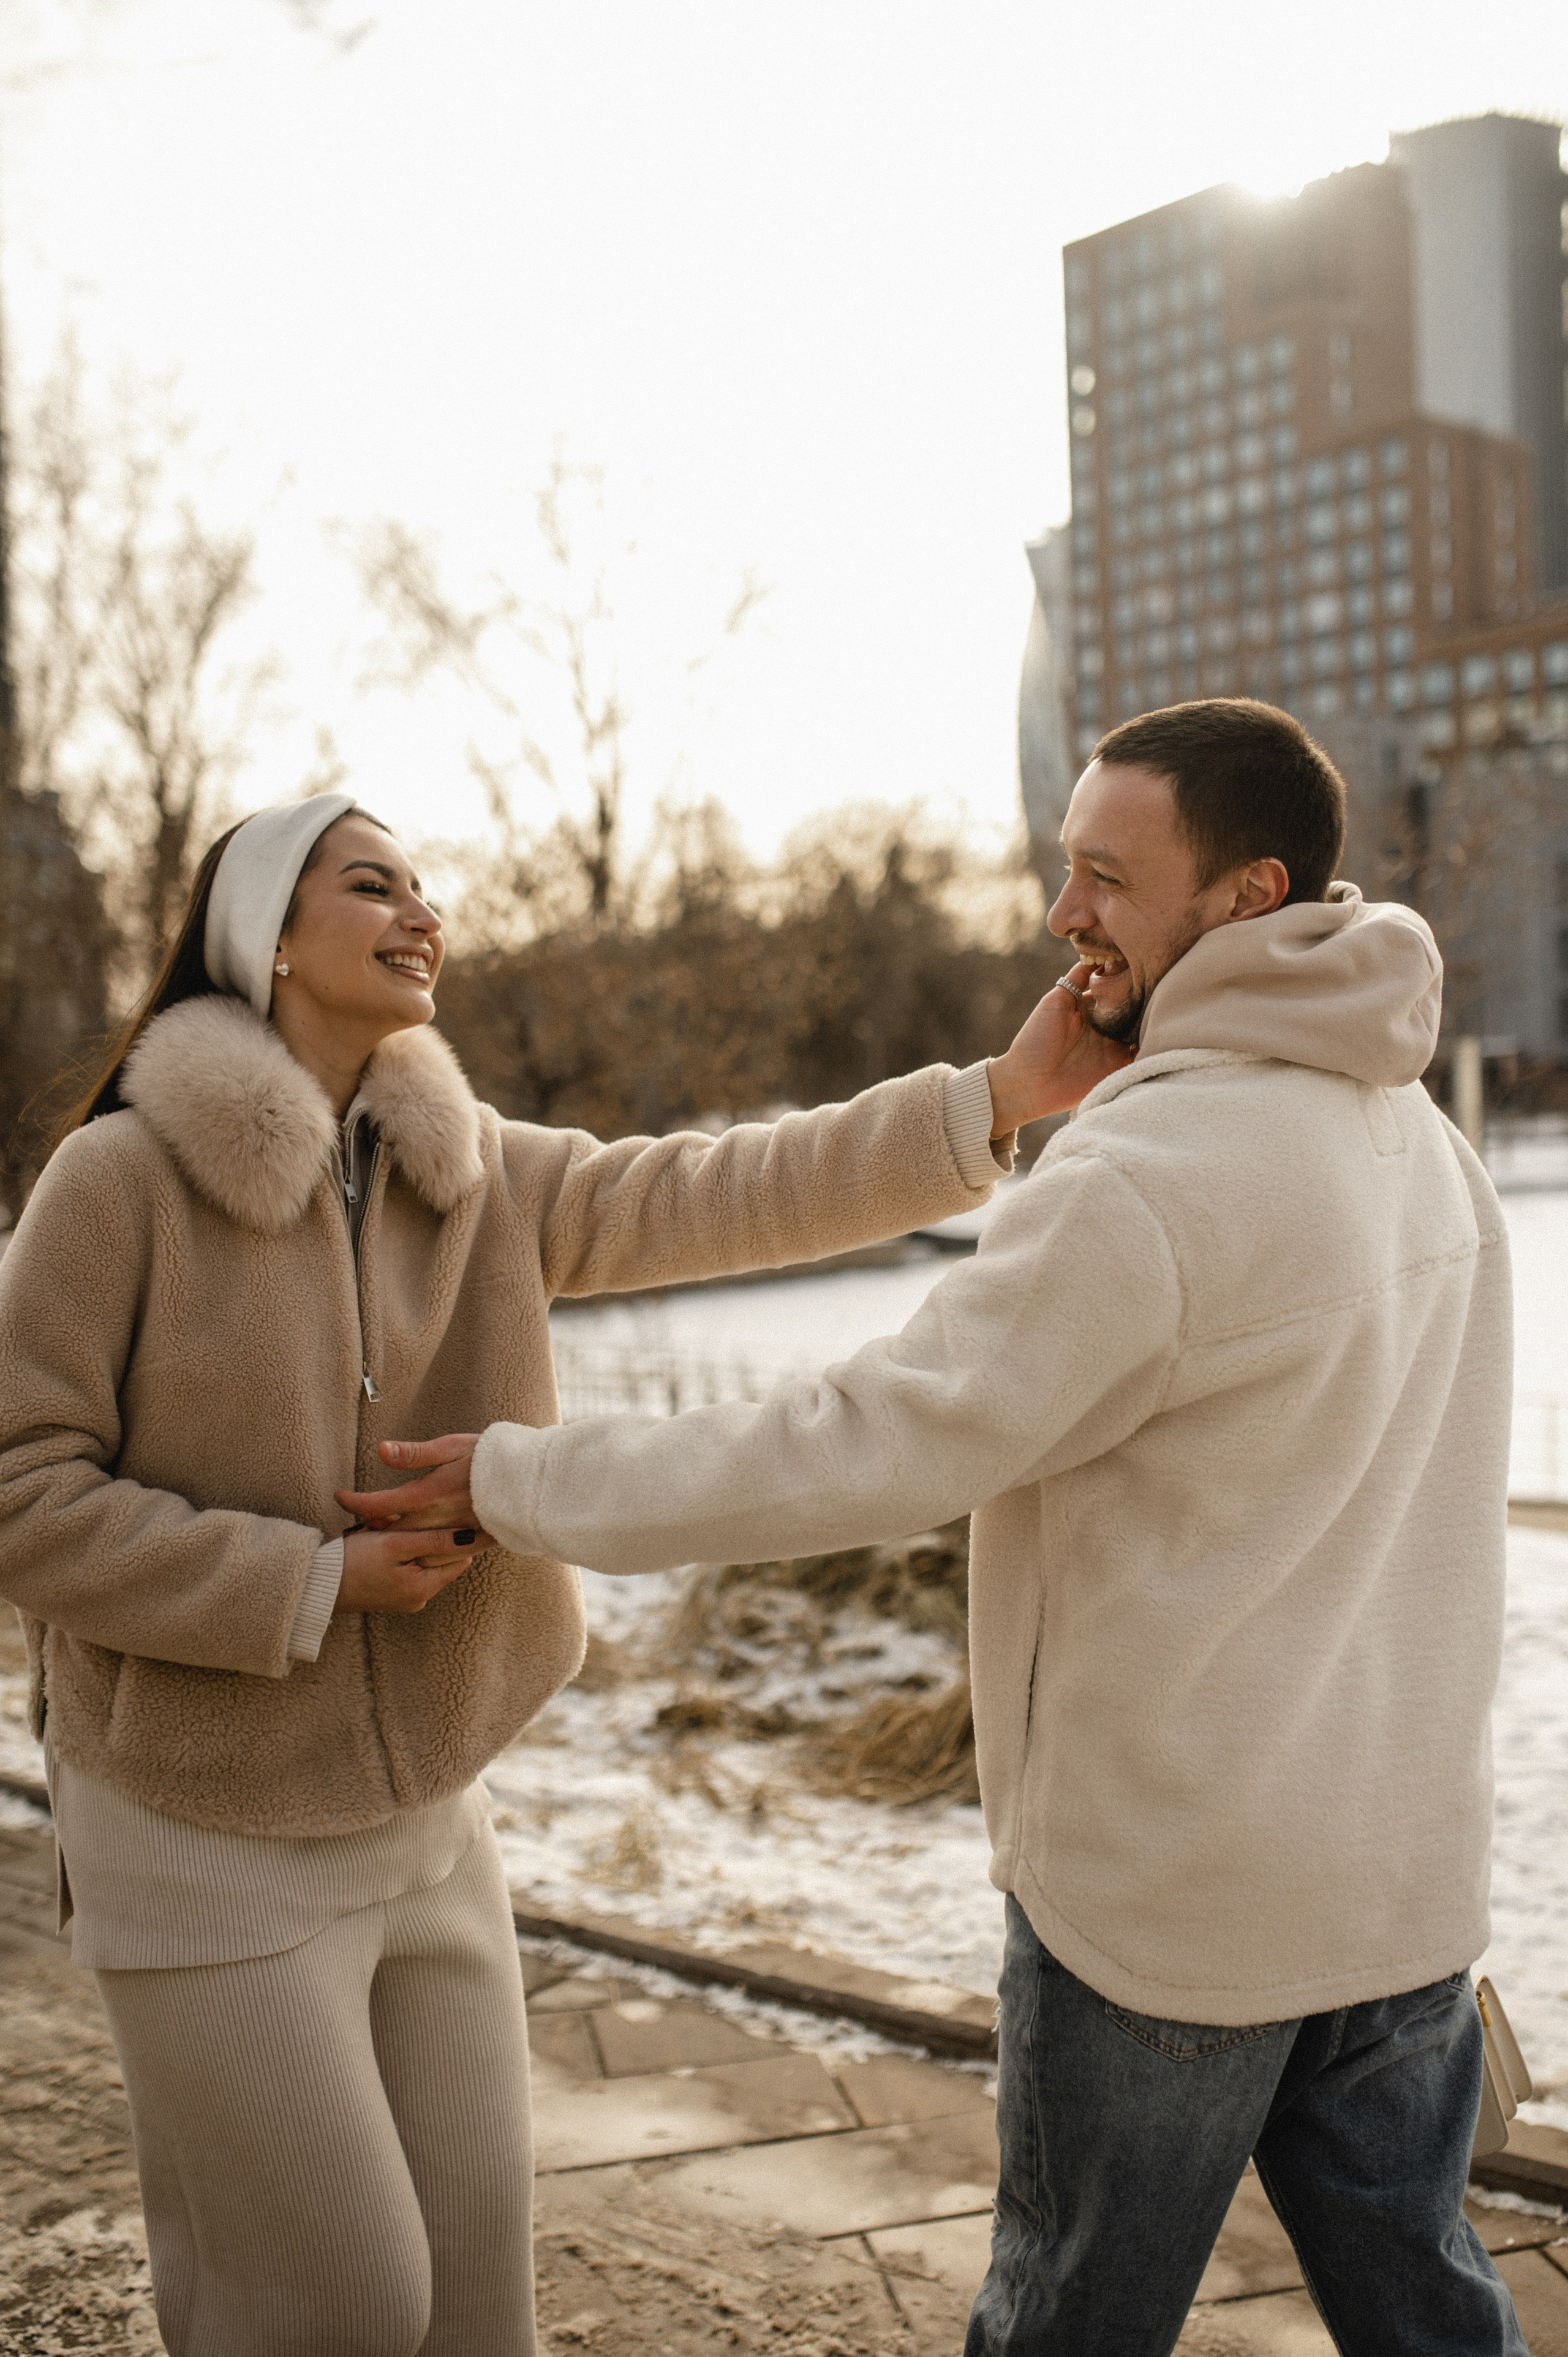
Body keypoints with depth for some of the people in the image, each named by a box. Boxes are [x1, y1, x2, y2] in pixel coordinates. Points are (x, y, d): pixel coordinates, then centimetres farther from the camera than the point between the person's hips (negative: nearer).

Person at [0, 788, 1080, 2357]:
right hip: (209, 1843, -5)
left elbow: (718, 1196, -9)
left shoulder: (470, 1176, 2)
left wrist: (998, 1093, -20)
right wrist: (312, 1580, -20)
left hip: (421, 1817, 6)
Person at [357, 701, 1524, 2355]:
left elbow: (865, 1451, -22)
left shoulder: (1148, 1177, -23)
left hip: (1170, 1888, -8)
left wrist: (525, 1480, -14)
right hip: (1411, 1864, 8)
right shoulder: (1419, 1135, 6)